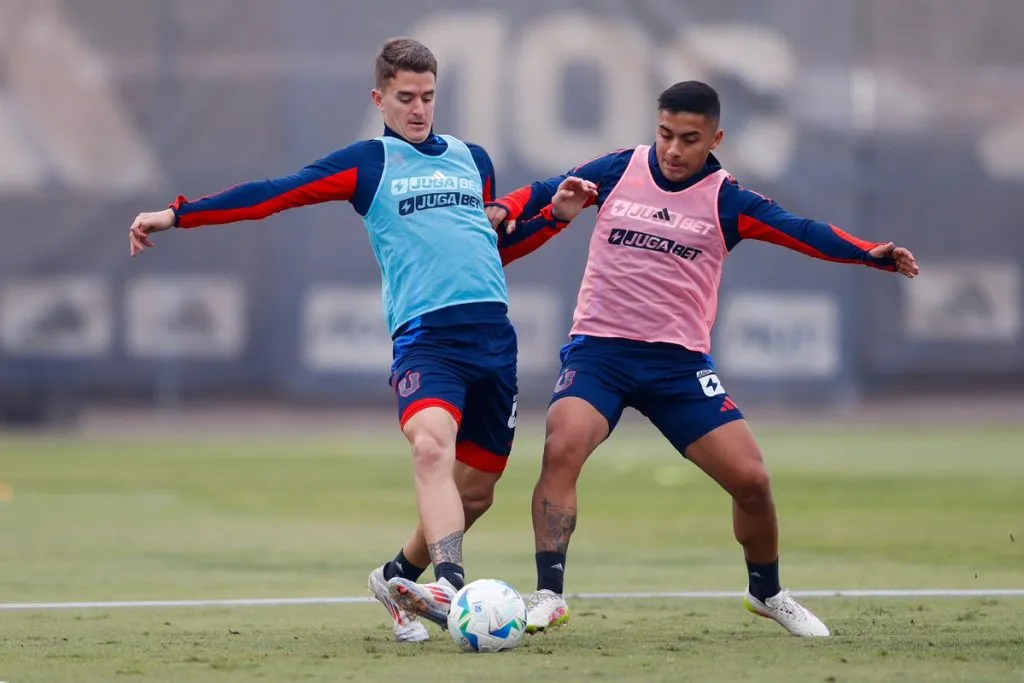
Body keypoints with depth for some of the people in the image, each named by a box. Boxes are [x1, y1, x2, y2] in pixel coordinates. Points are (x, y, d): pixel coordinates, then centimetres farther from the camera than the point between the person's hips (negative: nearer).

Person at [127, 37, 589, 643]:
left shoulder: (474, 160, 20)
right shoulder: (367, 163, 7)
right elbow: (273, 196, 0)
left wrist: (557, 214, 17)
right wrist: (176, 216, -7)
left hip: (493, 331, 5)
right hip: (424, 335, -5)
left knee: (477, 488, 5)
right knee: (433, 445, -31)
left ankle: (400, 576, 28)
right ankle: (450, 583, -43)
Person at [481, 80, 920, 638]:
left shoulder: (725, 199, -1)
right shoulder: (618, 170, 3)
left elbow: (801, 231, -12)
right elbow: (545, 193, 11)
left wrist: (871, 254, -27)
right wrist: (504, 210, -10)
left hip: (679, 361, 1)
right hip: (598, 348, -1)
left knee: (750, 479, -5)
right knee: (562, 448, -27)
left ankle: (767, 592, 22)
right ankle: (547, 596, -21)